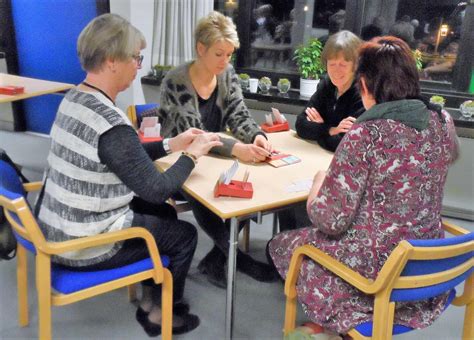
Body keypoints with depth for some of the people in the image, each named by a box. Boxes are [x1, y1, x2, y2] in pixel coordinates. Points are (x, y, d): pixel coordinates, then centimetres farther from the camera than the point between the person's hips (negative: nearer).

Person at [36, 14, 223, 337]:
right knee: (185, 235, 10)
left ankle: (152, 295, 36)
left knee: (165, 214, 22)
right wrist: (192, 155, -6)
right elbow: (157, 190, -20)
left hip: (59, 227, 9)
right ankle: (159, 313, 31)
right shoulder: (112, 125, -28)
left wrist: (171, 144, 8)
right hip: (84, 245, -8)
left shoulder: (74, 98, 1)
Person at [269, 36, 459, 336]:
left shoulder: (365, 135, -27)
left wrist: (319, 181, -3)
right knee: (308, 235, 30)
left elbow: (329, 221, -24)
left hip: (378, 273, -7)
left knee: (281, 245, 19)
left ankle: (334, 325, 35)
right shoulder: (443, 123, -6)